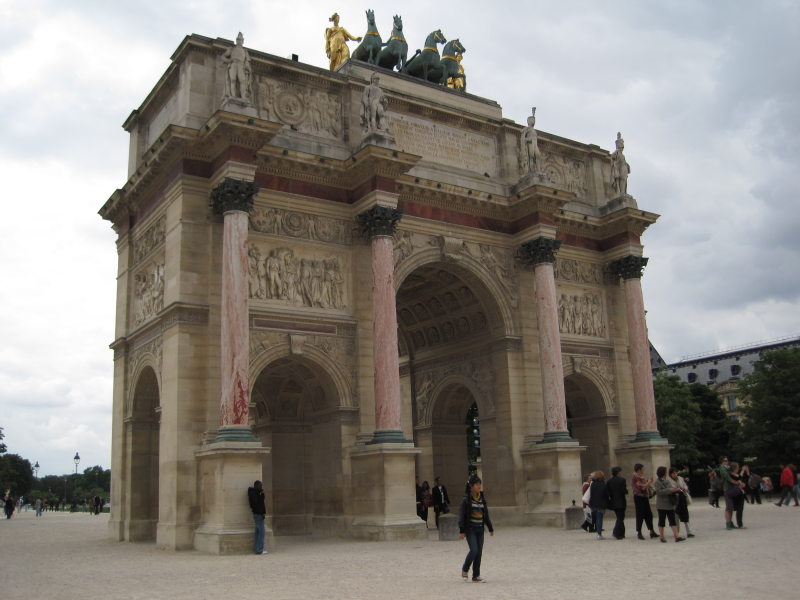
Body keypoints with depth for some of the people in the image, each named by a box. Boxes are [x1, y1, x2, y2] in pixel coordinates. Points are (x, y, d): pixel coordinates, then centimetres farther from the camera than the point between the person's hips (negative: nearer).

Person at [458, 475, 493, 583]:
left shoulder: (483, 499, 8)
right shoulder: (466, 499, -8)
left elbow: (486, 515, 16)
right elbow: (461, 515, -8)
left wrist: (490, 528, 16)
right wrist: (461, 531, -11)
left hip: (480, 529, 5)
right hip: (470, 529, -5)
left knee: (479, 552, 4)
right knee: (474, 550, -14)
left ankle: (476, 575, 14)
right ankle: (465, 570, 8)